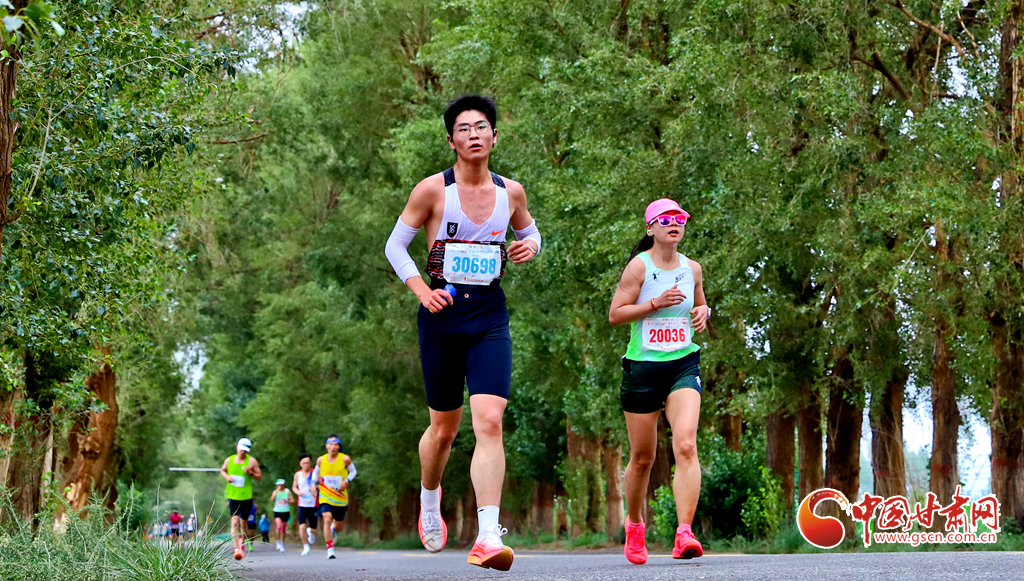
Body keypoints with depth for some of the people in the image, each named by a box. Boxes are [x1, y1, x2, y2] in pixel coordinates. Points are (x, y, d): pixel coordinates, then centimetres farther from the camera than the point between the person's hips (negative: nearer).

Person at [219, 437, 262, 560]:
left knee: (243, 522, 9)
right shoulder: (229, 460, 7)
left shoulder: (251, 461, 0)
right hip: (232, 495, 0)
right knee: (234, 521, -14)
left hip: (246, 496, 0)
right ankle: (236, 548, -19)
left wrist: (251, 473, -17)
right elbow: (222, 470, 23)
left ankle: (242, 544, 33)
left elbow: (260, 476, 3)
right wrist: (227, 477, 1)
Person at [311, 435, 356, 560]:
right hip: (325, 496, -1)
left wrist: (346, 481, -14)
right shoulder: (321, 460, -4)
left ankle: (333, 529, 56)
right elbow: (316, 472, 15)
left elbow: (353, 471, 4)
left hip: (341, 497, 1)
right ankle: (330, 549, -16)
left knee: (338, 521, 16)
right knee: (327, 519, -21)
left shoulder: (345, 459, -10)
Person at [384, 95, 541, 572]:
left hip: (490, 316, 1)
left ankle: (487, 538, -20)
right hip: (442, 313, -1)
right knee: (444, 427, 9)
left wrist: (529, 246, 1)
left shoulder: (511, 192, 5)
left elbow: (529, 231, 24)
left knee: (489, 421, -16)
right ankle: (429, 499, 42)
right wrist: (421, 290, -10)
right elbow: (395, 245, 4)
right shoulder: (433, 189, -4)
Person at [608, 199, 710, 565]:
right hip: (643, 366, -2)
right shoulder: (639, 266, -4)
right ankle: (634, 523, 33)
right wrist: (656, 303, -18)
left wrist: (703, 312, 3)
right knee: (642, 457, 7)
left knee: (685, 444, -19)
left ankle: (684, 534, -25)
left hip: (684, 365, 2)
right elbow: (615, 314, -7)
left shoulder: (692, 269, 9)